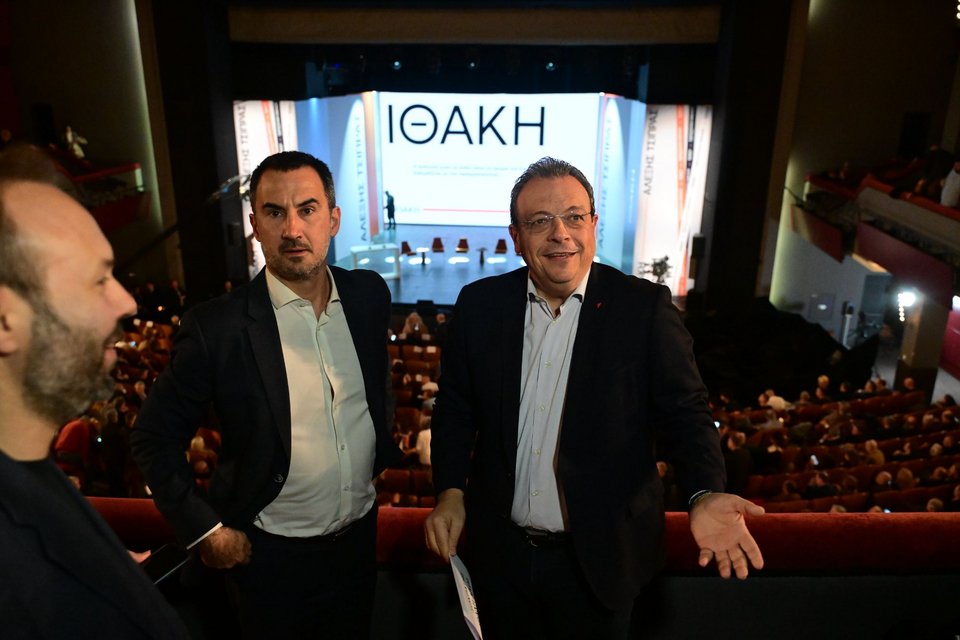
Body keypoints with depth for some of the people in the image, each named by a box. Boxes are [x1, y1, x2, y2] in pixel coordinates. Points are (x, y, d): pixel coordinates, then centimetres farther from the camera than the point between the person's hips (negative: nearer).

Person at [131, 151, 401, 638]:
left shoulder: (369, 294, -7)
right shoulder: (216, 327, -20)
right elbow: (154, 439, -9)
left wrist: (386, 449, 7)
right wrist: (205, 529, -11)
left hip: (359, 536, 4)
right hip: (270, 555, -4)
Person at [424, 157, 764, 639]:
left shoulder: (645, 308, -11)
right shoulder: (480, 304, -4)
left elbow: (683, 412, -10)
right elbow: (455, 410, 4)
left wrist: (704, 495, -26)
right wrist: (450, 492, -6)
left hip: (599, 558, -2)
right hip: (500, 554, 3)